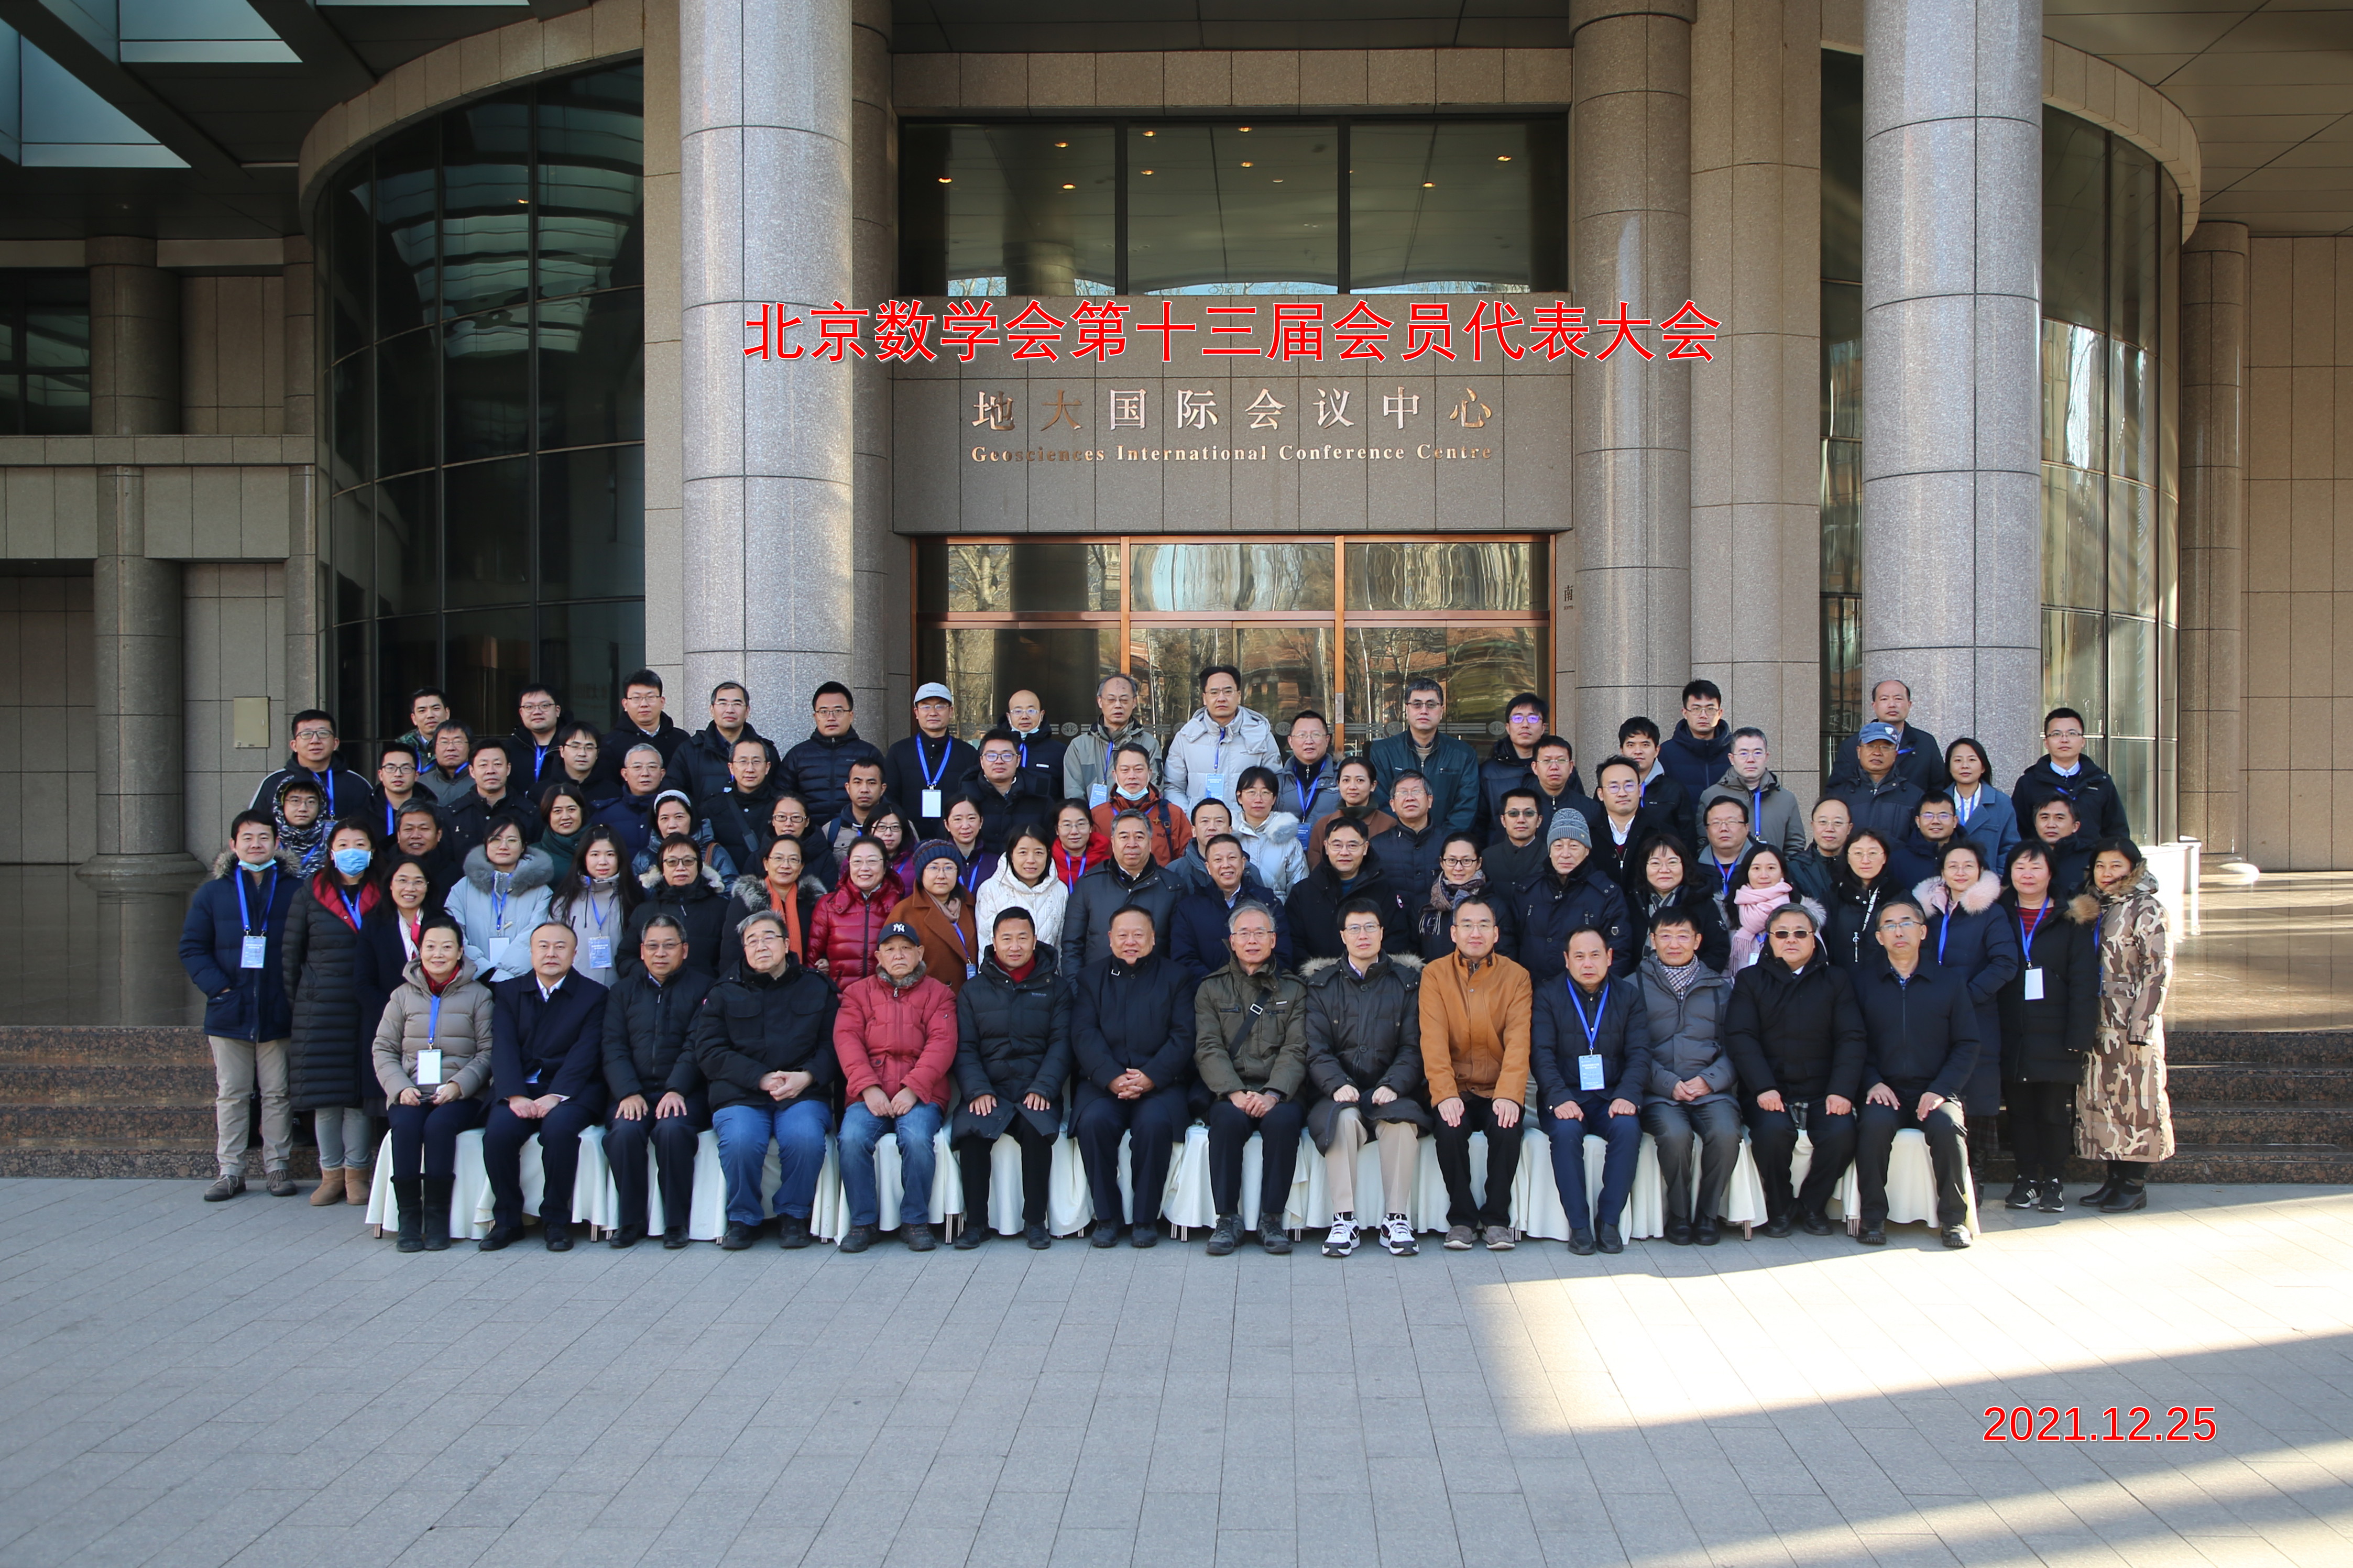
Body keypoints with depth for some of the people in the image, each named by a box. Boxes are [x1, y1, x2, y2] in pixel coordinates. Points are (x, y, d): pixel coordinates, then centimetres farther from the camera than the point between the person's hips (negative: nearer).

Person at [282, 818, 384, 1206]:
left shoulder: (381, 897, 8)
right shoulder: (310, 895, 5)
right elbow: (290, 953, 9)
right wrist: (296, 1000, 6)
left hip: (367, 1010, 0)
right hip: (320, 1010, 0)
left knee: (360, 1092, 0)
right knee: (324, 1093, 1)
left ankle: (356, 1172, 9)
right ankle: (331, 1172, 11)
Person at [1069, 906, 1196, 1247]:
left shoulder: (1175, 978, 13)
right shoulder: (1090, 977, 16)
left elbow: (1183, 1038, 2)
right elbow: (1084, 1036, 3)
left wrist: (1150, 1077, -14)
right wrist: (1112, 1078, -15)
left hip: (1159, 1082, -1)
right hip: (1103, 1082, 1)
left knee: (1155, 1123, -32)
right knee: (1094, 1121, -30)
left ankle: (1145, 1217, -14)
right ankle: (1106, 1216, -14)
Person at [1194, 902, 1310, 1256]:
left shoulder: (1293, 990, 14)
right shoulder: (1211, 989, 13)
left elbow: (1295, 1051, 1)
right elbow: (1208, 1049, 1)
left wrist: (1273, 1094, -18)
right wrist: (1236, 1093, -17)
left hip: (1278, 1094, 0)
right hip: (1228, 1091, 0)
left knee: (1283, 1119, -32)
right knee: (1228, 1119, -33)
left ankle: (1272, 1219, -20)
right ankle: (1227, 1219, -21)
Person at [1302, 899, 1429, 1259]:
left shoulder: (1407, 982, 11)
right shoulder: (1322, 983, 12)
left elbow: (1413, 1047, 4)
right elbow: (1316, 1050, 2)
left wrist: (1392, 1085, -14)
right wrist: (1338, 1085, -16)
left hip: (1389, 1091, 0)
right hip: (1340, 1091, 0)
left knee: (1401, 1121, -32)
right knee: (1345, 1118, -33)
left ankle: (1396, 1220, -25)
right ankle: (1344, 1220, -30)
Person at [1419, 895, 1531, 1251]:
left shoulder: (1516, 976, 2)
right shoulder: (1435, 974, 1)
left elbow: (1518, 1041, -9)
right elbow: (1434, 1039, -9)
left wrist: (1509, 1095, -24)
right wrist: (1446, 1095, -23)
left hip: (1499, 1090, 0)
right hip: (1455, 1089, 0)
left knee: (1507, 1127, -29)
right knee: (1450, 1128, -29)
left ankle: (1497, 1217, -10)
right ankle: (1461, 1217, -10)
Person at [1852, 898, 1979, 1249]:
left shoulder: (1949, 983, 10)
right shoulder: (1862, 982, 9)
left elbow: (1967, 1046, 5)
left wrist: (1940, 1089, -9)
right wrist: (1873, 1083, -12)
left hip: (1936, 1092, 0)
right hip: (1884, 1091, 0)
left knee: (1947, 1125, -31)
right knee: (1874, 1123, -32)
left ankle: (1954, 1217, -12)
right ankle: (1873, 1217, -18)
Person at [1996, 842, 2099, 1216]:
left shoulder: (2073, 919, 3)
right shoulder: (1999, 916, 9)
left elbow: (2084, 982, -2)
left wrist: (2079, 1036, -10)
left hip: (2055, 1037, -2)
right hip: (2012, 1037, 2)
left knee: (2055, 1111, 2)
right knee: (2020, 1110, 6)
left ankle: (2054, 1183, 13)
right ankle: (2027, 1180, 16)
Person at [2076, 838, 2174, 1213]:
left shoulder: (2146, 909, -7)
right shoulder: (2096, 908, 13)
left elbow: (2159, 971, -11)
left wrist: (2141, 1023, -16)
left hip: (2132, 1026, -7)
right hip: (2100, 1024, 7)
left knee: (2133, 1097, -3)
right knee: (2102, 1097, 8)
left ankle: (2134, 1185, 4)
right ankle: (2115, 1179, 15)